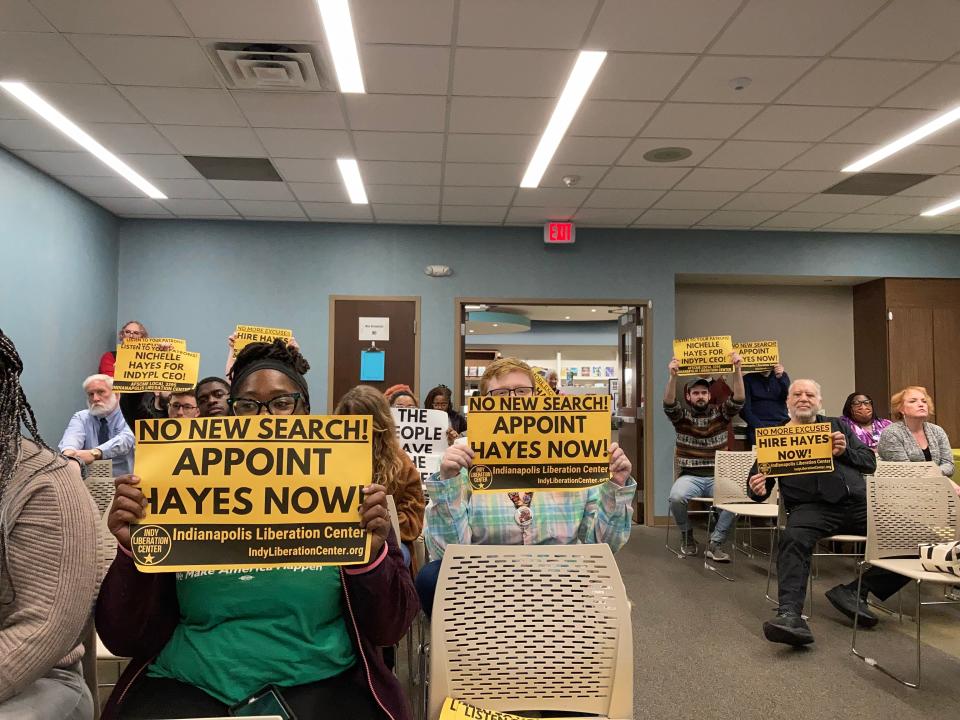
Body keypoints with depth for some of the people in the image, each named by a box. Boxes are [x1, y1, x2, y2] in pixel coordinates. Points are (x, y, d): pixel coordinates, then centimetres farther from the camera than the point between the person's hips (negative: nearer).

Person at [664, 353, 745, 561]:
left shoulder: (721, 414, 9)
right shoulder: (682, 416, 5)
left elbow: (738, 400, -7)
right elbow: (668, 403, -15)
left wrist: (737, 370, -20)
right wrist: (673, 376, -31)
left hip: (718, 477, 1)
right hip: (690, 476, -1)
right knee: (676, 497, -32)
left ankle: (715, 543, -13)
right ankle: (687, 535, -1)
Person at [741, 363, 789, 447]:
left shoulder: (783, 376, 15)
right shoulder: (748, 379, 7)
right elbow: (744, 409, 0)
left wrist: (781, 377, -18)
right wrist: (761, 427, -13)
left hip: (782, 424, 3)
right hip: (757, 425, -2)